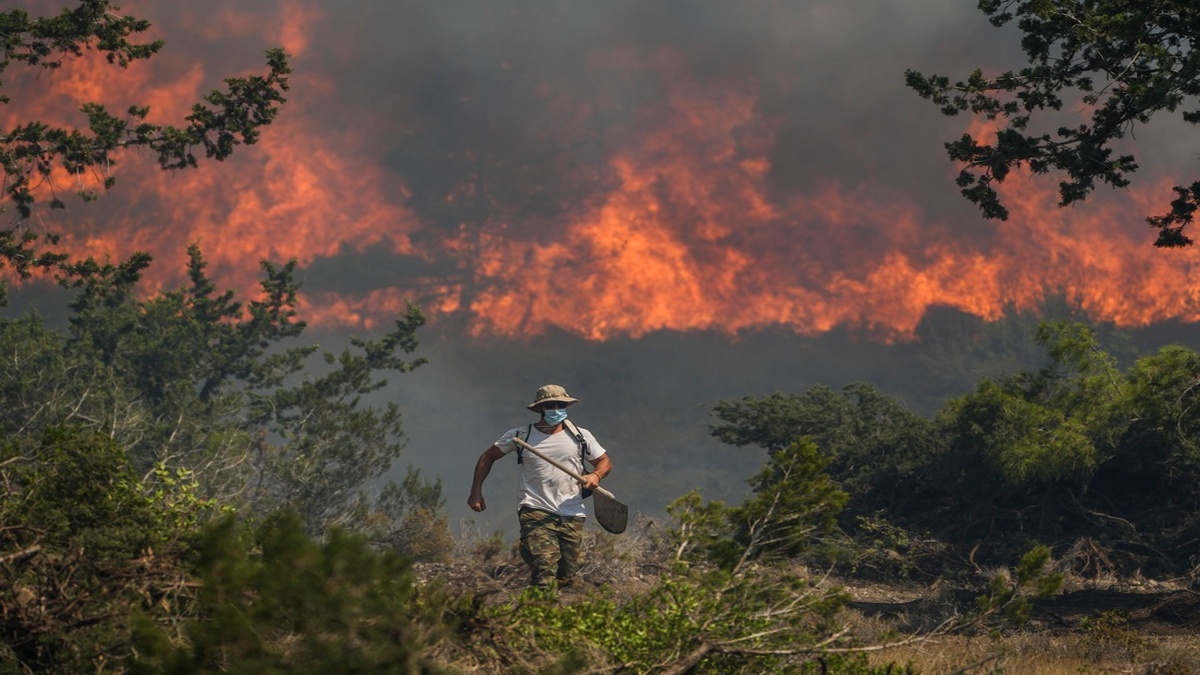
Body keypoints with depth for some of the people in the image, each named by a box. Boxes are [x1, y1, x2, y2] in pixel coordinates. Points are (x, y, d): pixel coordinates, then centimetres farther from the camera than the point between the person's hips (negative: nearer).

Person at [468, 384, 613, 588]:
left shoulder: (580, 436, 9)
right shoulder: (520, 436, 5)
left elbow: (605, 462, 18)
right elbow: (487, 458, 17)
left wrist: (596, 475, -6)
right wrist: (476, 492, 11)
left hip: (572, 517, 3)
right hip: (536, 513, -3)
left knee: (566, 579, 1)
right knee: (544, 571, -25)